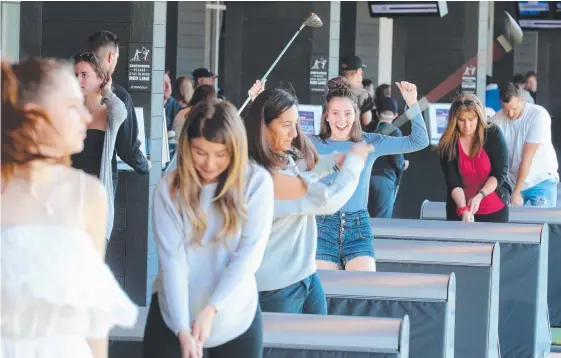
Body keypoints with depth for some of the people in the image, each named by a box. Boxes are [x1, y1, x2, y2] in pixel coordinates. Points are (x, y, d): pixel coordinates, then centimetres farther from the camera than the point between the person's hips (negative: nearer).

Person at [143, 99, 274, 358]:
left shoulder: (256, 182, -6)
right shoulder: (169, 189, -6)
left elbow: (249, 255, -10)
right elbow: (172, 260, -12)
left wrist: (210, 310, -19)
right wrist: (182, 329, -22)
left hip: (236, 317, 0)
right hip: (173, 316, 0)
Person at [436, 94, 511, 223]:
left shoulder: (493, 134, -10)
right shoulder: (448, 144, -8)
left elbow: (500, 172, -11)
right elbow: (453, 182, -13)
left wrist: (479, 196, -23)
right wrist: (464, 209, -28)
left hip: (494, 210, -1)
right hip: (460, 211, 1)